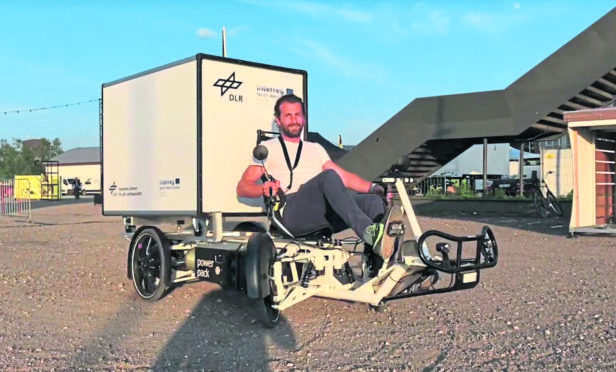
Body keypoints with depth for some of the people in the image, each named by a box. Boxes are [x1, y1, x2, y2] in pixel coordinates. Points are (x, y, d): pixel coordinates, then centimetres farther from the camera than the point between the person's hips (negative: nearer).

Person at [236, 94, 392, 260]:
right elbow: (242, 187, 11)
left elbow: (344, 176, 21)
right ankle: (368, 232, -49)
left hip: (322, 217, 5)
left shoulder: (315, 148, 33)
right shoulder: (267, 148, 20)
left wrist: (372, 187, 3)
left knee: (373, 200, -20)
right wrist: (264, 189, -12)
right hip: (289, 213, -5)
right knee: (329, 176, -32)